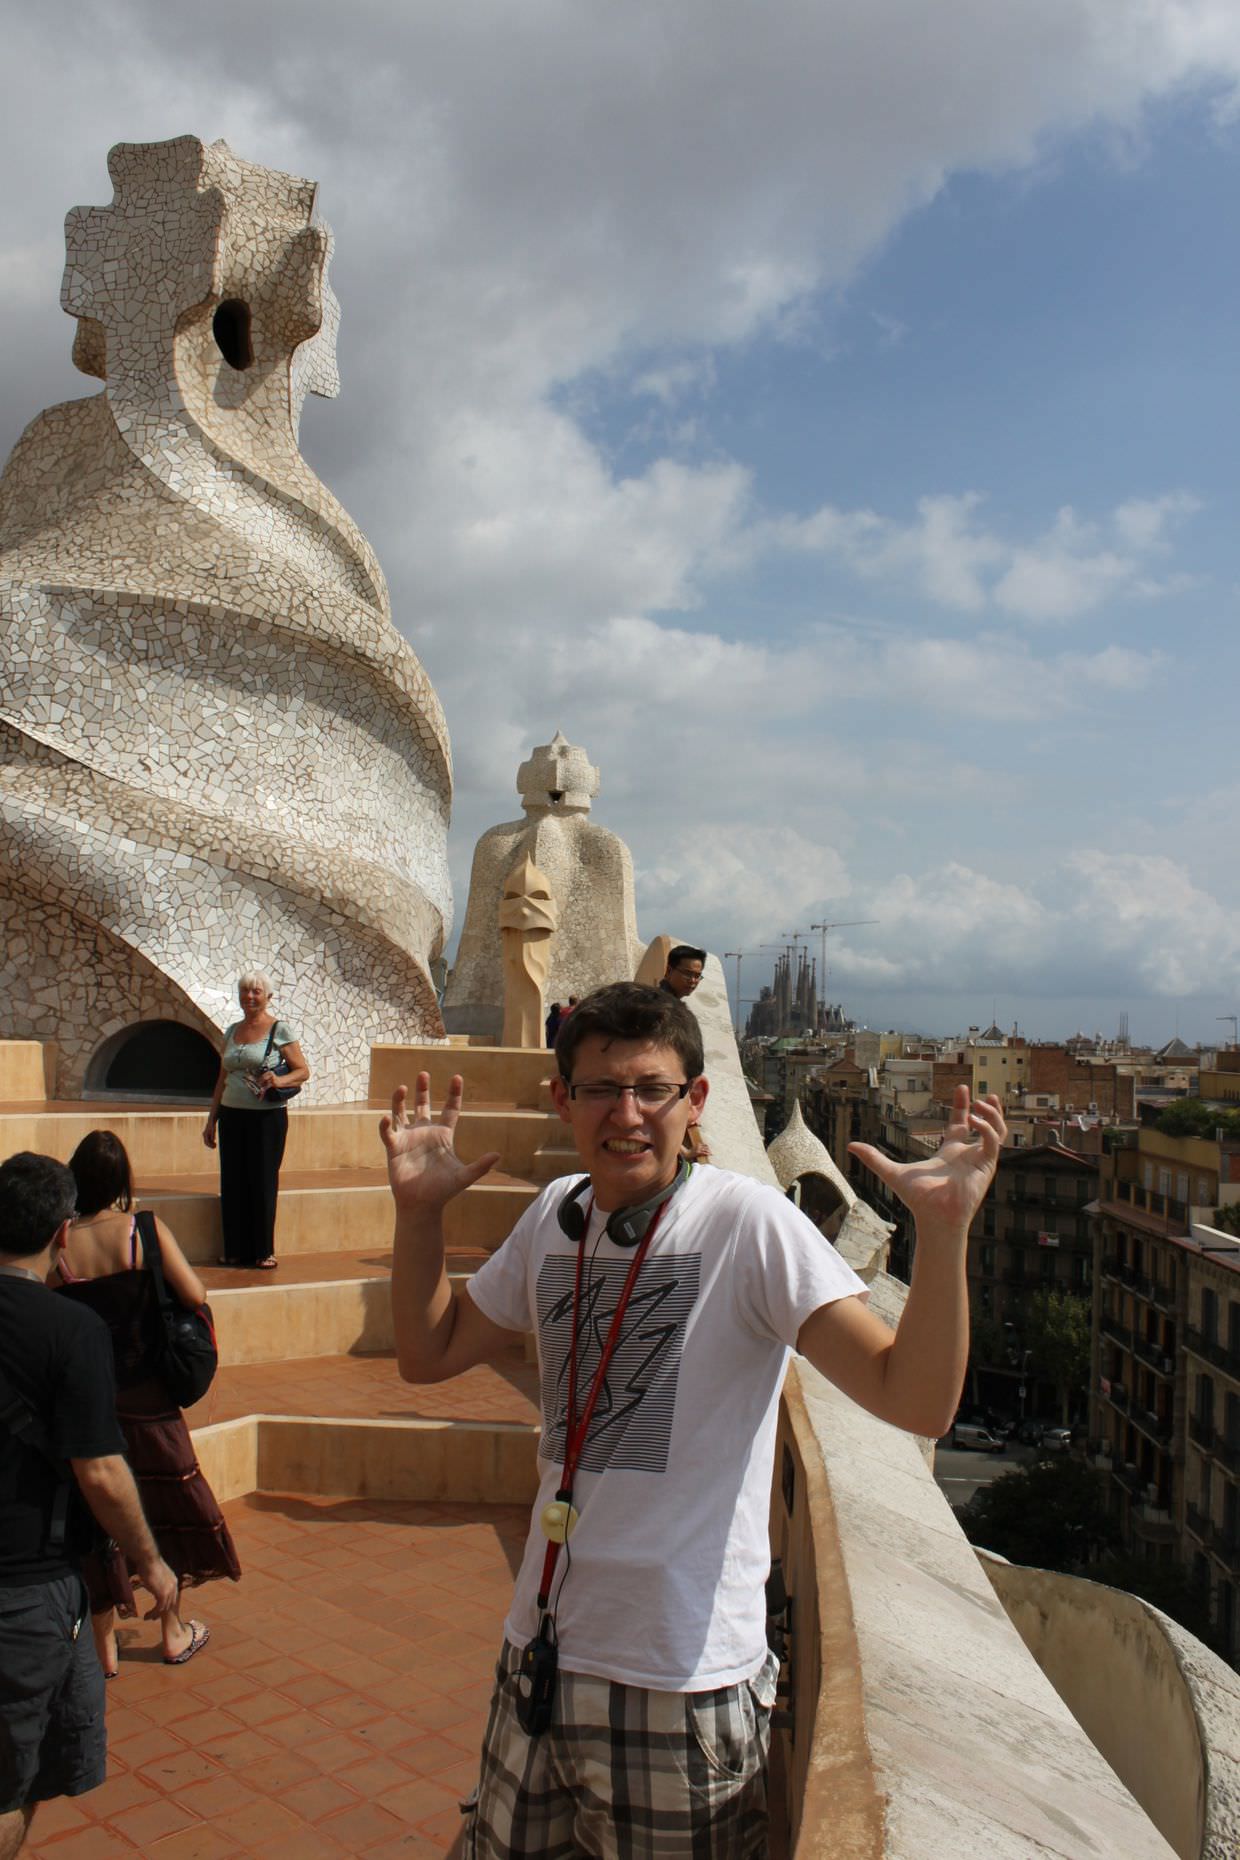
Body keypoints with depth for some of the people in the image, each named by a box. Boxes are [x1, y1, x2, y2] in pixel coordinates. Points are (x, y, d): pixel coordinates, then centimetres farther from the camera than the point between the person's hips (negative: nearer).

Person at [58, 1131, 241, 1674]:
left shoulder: (59, 1246, -11)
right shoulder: (144, 1230, -15)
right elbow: (195, 1295, -16)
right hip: (146, 1399, -1)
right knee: (166, 1504, 17)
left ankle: (104, 1645, 25)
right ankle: (174, 1631, 31)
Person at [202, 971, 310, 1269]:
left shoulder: (280, 1030, -3)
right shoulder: (232, 1031, 12)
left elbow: (303, 1071, -4)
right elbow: (222, 1079, 17)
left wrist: (279, 1081, -24)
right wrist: (211, 1119, 15)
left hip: (267, 1117, -5)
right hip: (232, 1116, 5)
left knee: (263, 1183, 0)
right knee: (232, 1183, 5)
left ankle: (264, 1252, 10)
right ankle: (235, 1249, 16)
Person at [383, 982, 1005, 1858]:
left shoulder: (748, 1222, -17)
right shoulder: (556, 1216, 2)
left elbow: (918, 1403, -25)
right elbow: (429, 1354, 11)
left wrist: (944, 1229, -38)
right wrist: (420, 1209, 0)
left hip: (684, 1681, -6)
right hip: (540, 1654, 6)